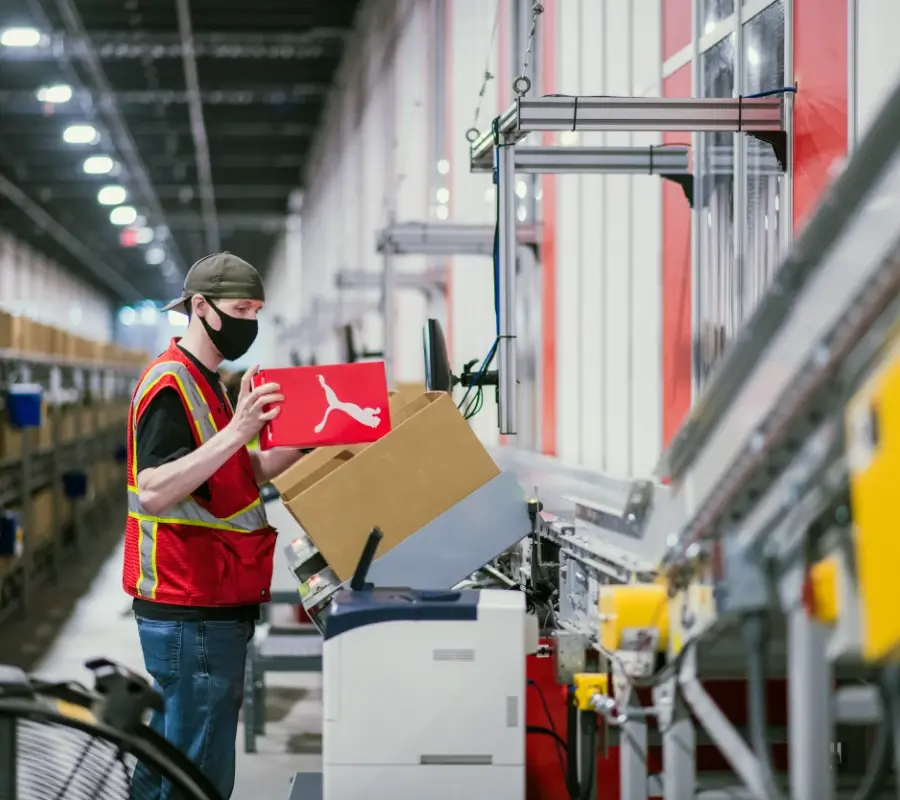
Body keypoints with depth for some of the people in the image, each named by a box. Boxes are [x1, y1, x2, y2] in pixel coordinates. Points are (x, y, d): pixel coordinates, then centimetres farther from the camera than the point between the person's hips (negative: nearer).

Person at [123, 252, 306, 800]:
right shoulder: (171, 385, -14)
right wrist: (236, 432, -32)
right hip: (192, 611, -10)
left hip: (207, 606, 10)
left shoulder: (207, 384, 17)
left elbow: (245, 476, 21)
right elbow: (152, 491, -26)